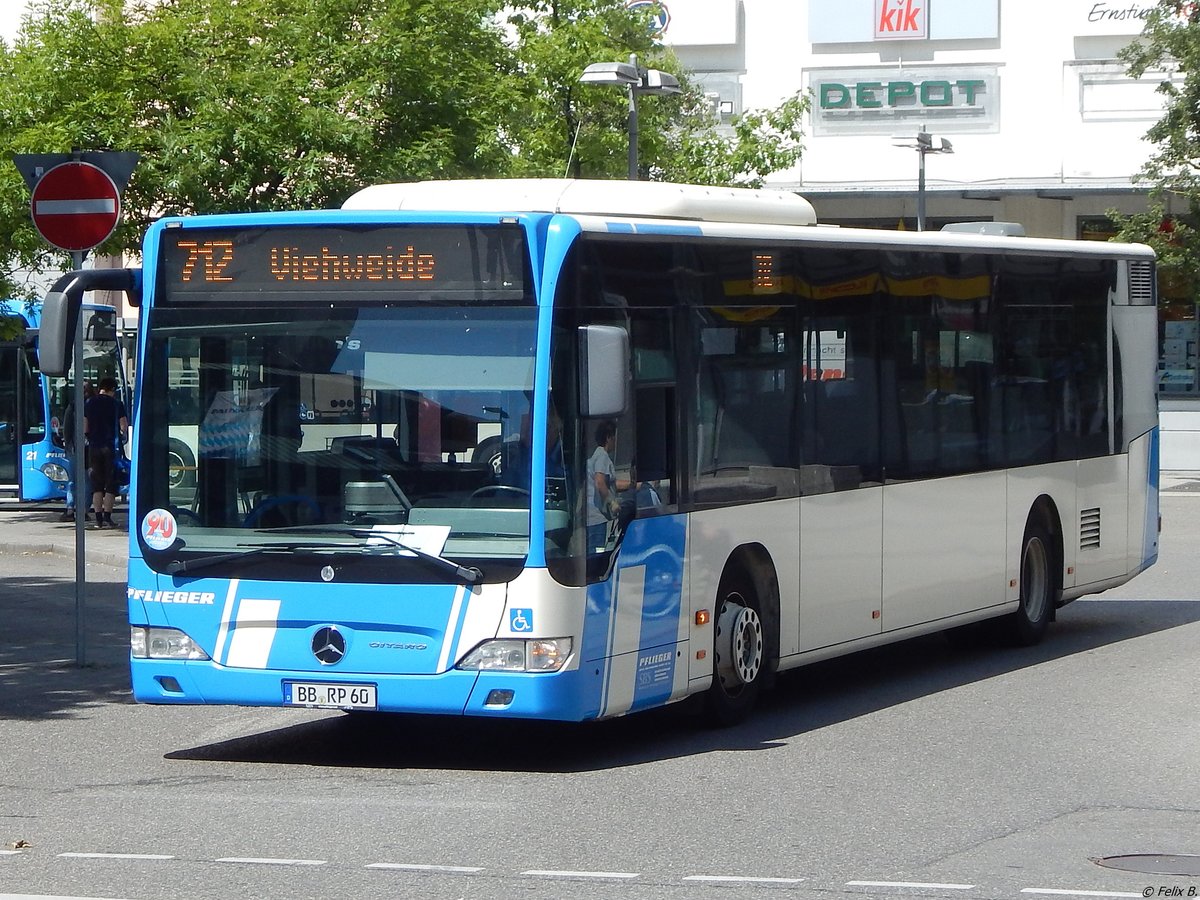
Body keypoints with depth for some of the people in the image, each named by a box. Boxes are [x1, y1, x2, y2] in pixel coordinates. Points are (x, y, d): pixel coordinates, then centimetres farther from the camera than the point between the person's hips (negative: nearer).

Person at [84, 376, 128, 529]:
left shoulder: (89, 404, 6)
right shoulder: (117, 404, -4)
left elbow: (84, 428, 5)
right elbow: (124, 427, -4)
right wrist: (124, 437, 15)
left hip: (94, 447, 3)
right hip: (111, 447, -3)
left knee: (97, 484, 7)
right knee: (110, 484, 1)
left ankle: (98, 518, 3)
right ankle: (107, 518, -6)